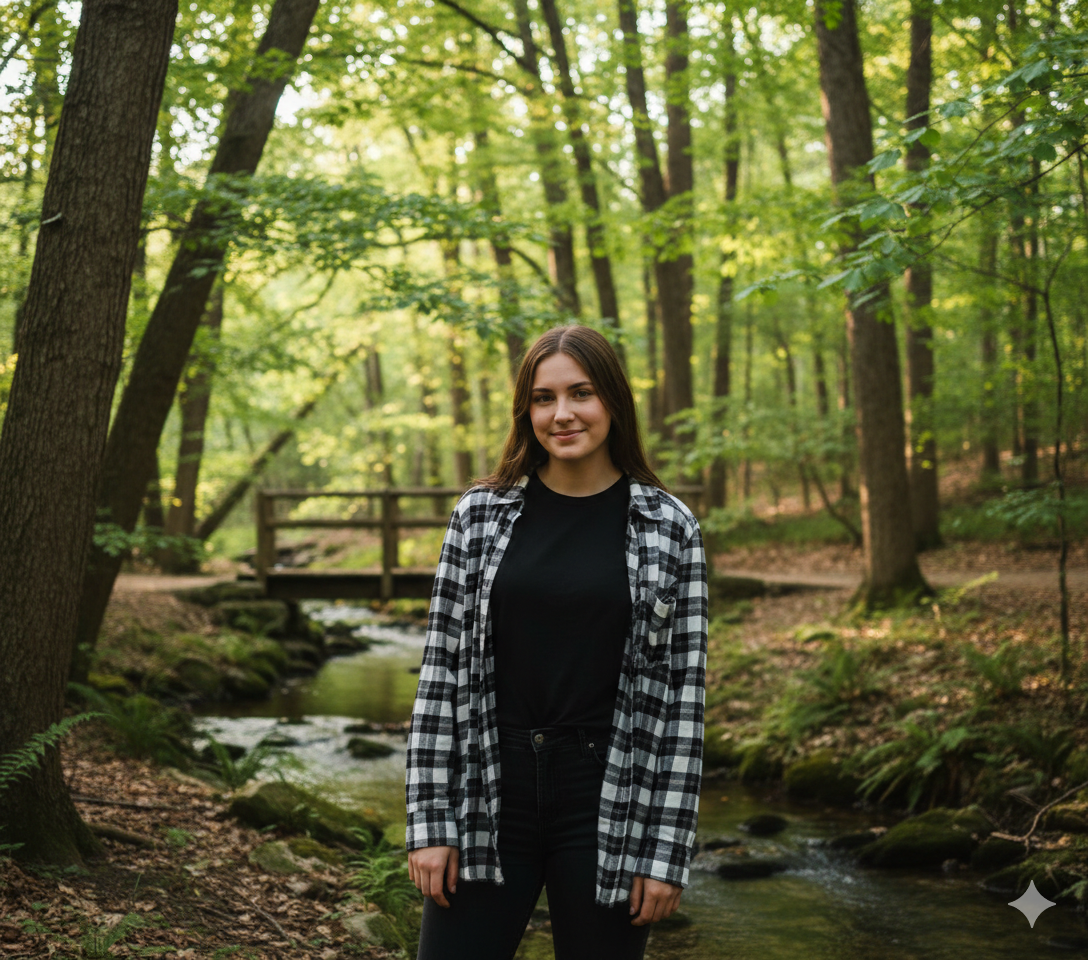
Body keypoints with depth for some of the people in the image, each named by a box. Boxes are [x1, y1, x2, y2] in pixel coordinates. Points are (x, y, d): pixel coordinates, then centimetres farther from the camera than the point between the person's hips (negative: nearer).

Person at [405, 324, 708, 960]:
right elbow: (442, 669, 3)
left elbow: (683, 692, -1)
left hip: (610, 809, -1)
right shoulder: (482, 514, 3)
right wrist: (429, 823, -2)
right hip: (489, 795, 1)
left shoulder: (669, 529, 0)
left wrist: (667, 850, -5)